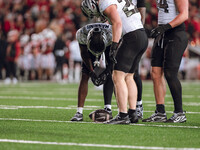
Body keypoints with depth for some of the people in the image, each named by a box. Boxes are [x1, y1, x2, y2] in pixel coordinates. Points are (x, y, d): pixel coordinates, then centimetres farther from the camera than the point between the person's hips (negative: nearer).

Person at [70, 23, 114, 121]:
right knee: (84, 76, -9)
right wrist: (91, 72, -21)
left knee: (112, 75, -16)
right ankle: (79, 112, -10)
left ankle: (108, 108, -17)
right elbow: (84, 54, -17)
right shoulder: (81, 35, -38)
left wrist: (105, 73, -28)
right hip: (90, 46, 1)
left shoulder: (112, 34, -43)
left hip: (110, 45, -1)